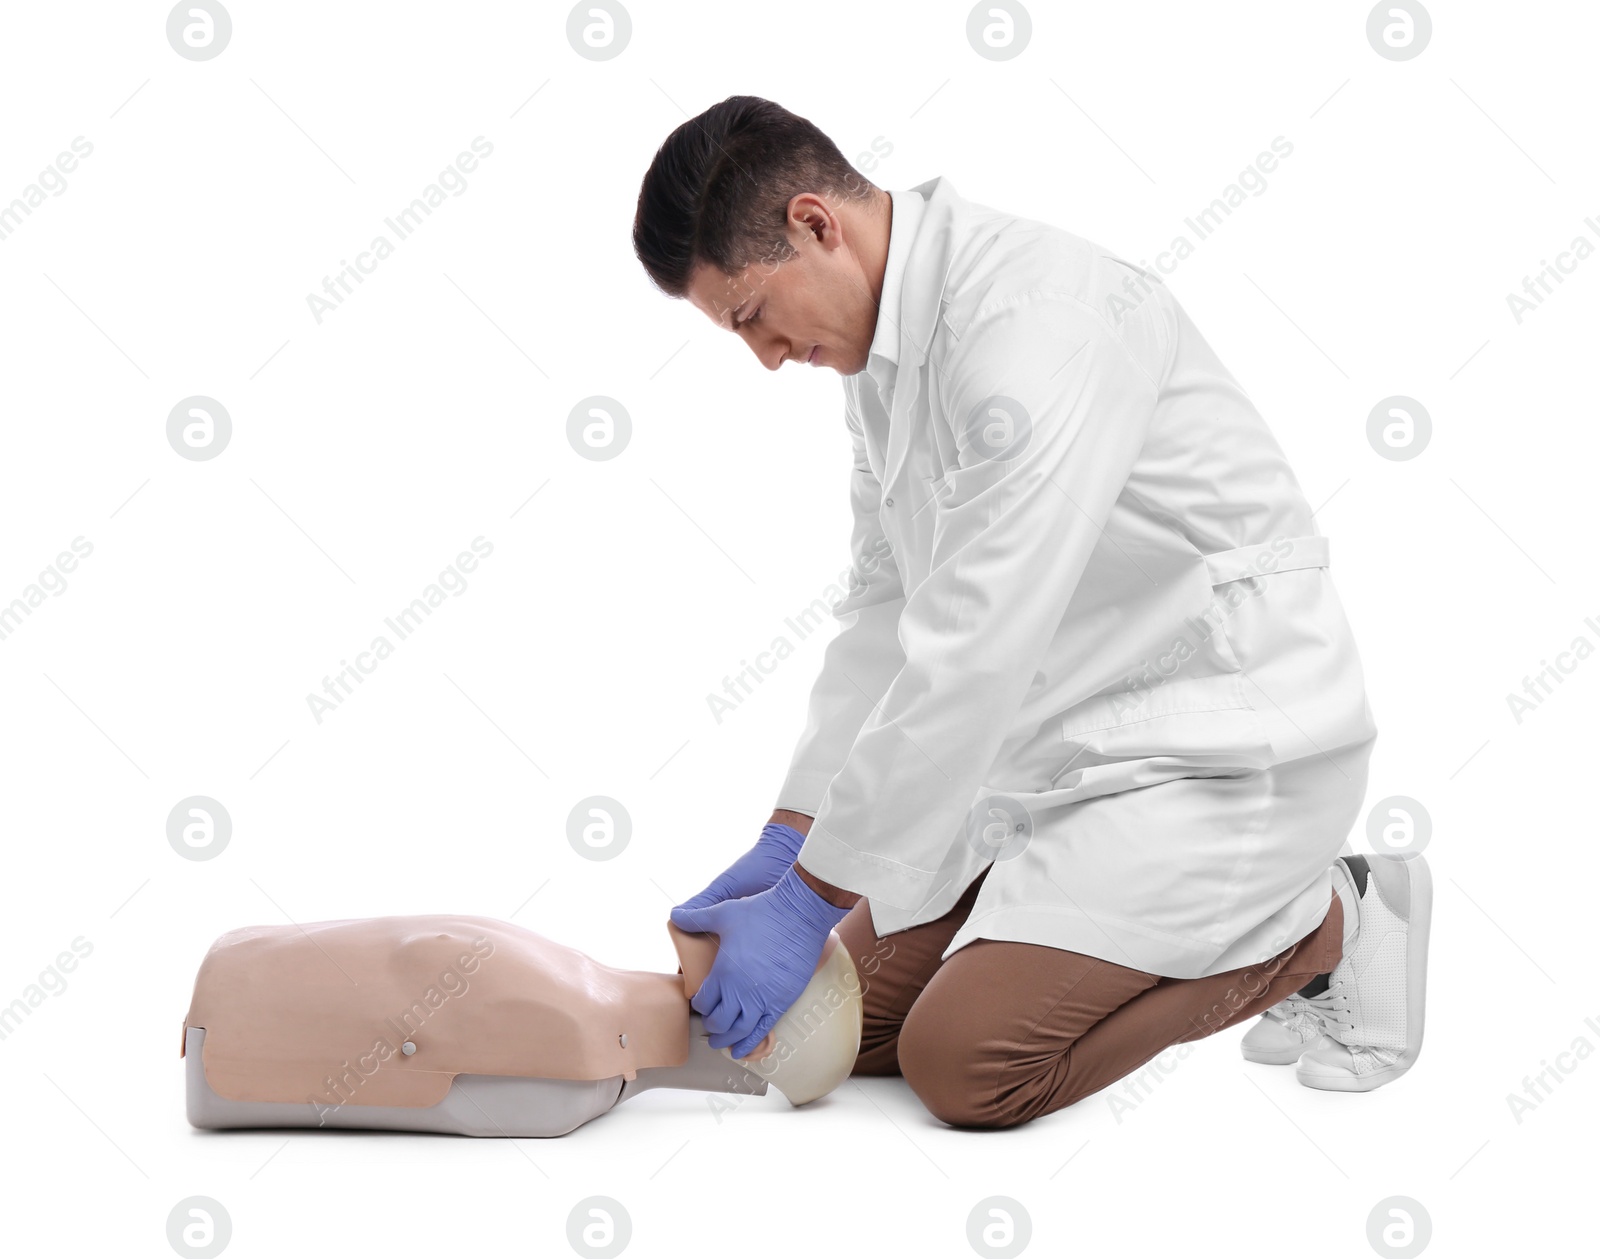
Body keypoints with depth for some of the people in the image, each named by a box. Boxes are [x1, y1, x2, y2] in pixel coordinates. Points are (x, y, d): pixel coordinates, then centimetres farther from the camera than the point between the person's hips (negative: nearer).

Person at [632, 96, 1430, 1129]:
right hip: (1082, 745, 10)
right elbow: (885, 613, 12)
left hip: (1225, 748, -10)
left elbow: (976, 651, -28)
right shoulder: (887, 344, 6)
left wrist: (810, 900, -23)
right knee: (853, 1026, 7)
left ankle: (1323, 926, 3)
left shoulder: (1037, 321, -25)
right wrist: (788, 842, 4)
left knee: (964, 1060, -18)